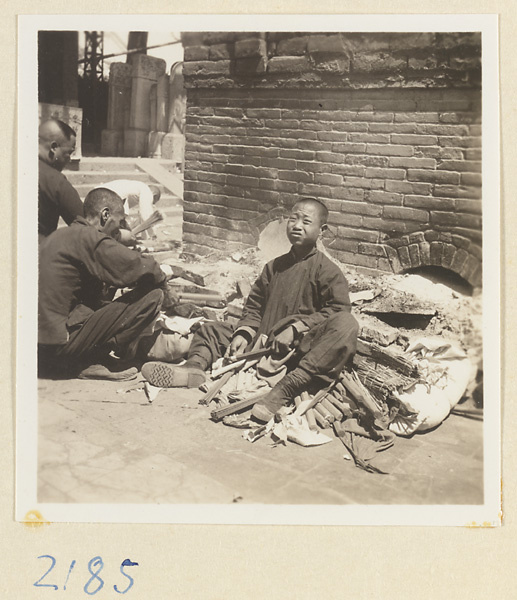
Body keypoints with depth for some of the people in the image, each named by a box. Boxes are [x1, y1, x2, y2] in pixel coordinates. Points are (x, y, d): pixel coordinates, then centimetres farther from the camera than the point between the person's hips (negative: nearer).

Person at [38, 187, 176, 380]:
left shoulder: (61, 235, 17)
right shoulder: (88, 238, -12)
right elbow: (144, 269, -17)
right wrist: (164, 292, 3)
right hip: (60, 345, -10)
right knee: (152, 296, -11)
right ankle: (88, 362, -5)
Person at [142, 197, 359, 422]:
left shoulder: (327, 271, -1)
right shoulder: (274, 267, 16)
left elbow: (337, 310, -11)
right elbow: (254, 306, 17)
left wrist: (295, 328, -18)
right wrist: (244, 333, -1)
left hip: (300, 347, -6)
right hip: (263, 343, 6)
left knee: (346, 325, -36)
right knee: (212, 329, 11)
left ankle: (285, 388, -48)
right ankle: (195, 365, -23)